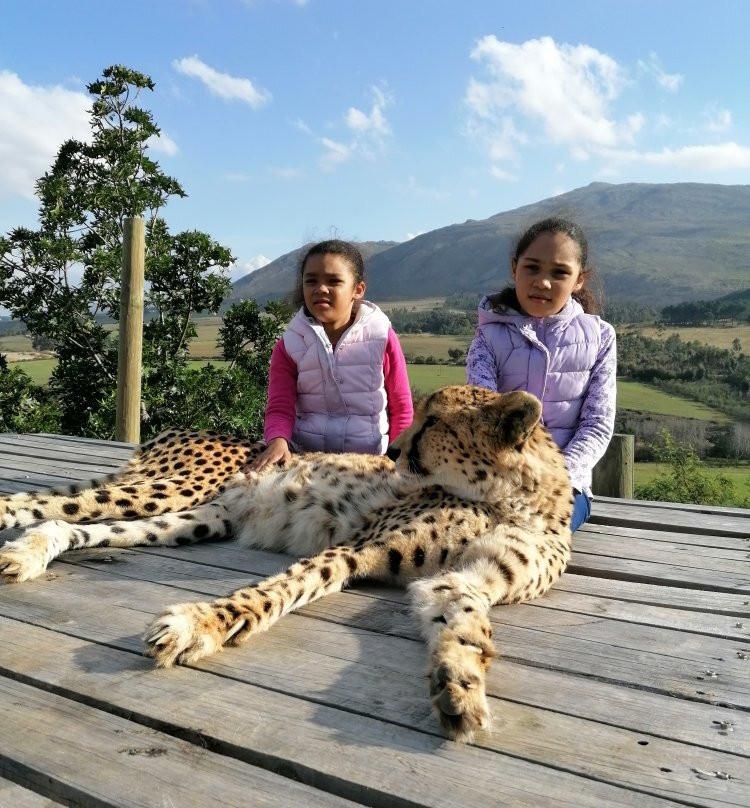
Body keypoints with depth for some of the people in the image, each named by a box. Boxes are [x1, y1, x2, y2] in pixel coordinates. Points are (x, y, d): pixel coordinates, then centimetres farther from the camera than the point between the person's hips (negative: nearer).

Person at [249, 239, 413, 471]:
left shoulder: (382, 337, -2)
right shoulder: (289, 345, 1)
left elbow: (401, 407, 3)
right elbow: (280, 408, -5)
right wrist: (278, 441, -26)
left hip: (370, 460, -1)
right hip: (305, 459, 1)